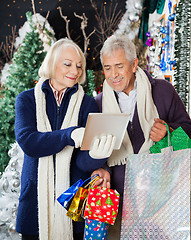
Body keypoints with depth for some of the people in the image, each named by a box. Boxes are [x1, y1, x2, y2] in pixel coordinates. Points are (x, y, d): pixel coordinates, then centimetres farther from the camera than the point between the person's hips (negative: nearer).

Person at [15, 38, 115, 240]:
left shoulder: (87, 103, 3)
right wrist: (70, 135, -29)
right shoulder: (27, 100, 3)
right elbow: (26, 141, -15)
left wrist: (95, 156, -32)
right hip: (36, 198, 0)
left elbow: (83, 161, -8)